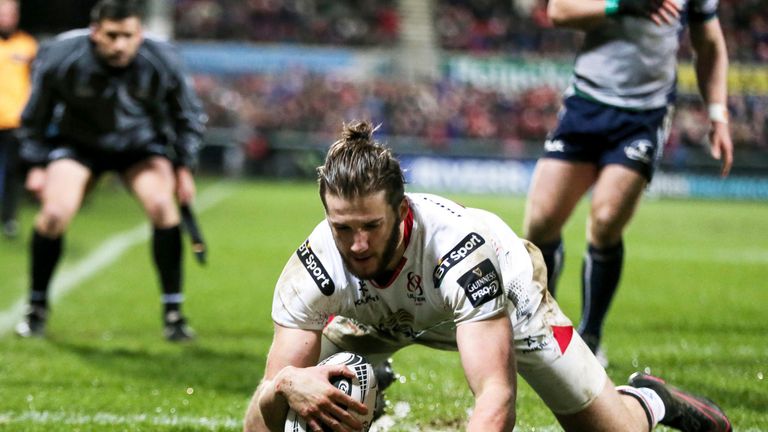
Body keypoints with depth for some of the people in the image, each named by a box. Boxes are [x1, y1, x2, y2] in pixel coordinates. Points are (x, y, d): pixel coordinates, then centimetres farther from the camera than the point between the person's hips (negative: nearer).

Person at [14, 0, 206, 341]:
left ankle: (173, 313, -9)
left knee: (162, 206, -23)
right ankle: (37, 307, 2)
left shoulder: (162, 62, -22)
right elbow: (35, 117, -7)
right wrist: (36, 165, -6)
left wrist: (184, 167, -5)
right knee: (55, 212, -21)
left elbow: (188, 116, -3)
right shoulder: (59, 58, -25)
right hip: (76, 143, -1)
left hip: (141, 144, 1)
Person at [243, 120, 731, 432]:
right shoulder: (314, 269, -37)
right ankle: (368, 391, 21)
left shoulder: (458, 246, -45)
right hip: (385, 314, 3)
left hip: (504, 293, -2)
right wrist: (284, 386, -62)